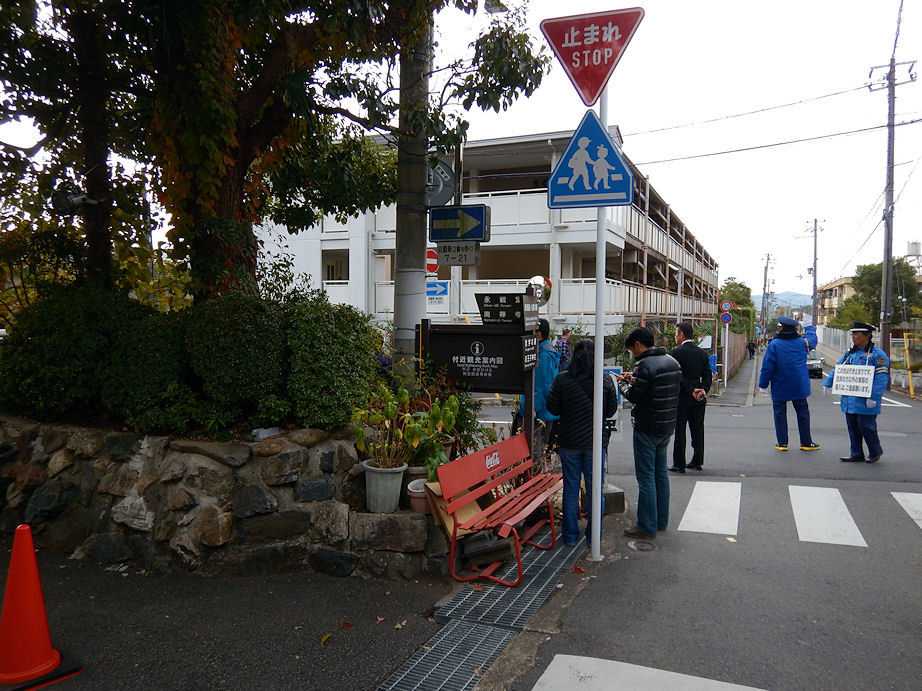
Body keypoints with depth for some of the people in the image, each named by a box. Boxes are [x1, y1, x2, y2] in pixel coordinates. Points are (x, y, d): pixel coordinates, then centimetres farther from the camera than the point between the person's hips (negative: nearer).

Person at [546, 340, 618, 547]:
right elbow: (612, 410, 2)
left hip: (569, 442, 0)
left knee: (571, 487, 11)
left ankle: (571, 535, 18)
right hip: (595, 442, 0)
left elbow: (552, 407, -2)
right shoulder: (606, 381, -8)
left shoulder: (562, 379, -10)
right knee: (594, 489, 11)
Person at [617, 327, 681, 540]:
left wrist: (623, 383, 3)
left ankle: (647, 527, 3)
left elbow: (634, 396, -18)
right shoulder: (672, 361, 8)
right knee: (661, 472, 18)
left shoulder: (644, 365, -19)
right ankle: (661, 520, 28)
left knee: (646, 477, -2)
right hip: (668, 426, 9)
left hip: (647, 428, -9)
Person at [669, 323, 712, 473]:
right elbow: (708, 376, 3)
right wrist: (703, 390, -6)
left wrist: (691, 390, -14)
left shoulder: (676, 352, -11)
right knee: (698, 429, 13)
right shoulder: (702, 353, 8)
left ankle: (679, 464, 2)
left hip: (682, 397, -6)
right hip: (699, 399, 6)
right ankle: (697, 461, 21)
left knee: (679, 431, 0)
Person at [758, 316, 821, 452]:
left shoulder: (774, 344, -13)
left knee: (780, 413, 6)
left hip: (780, 387, -3)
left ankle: (782, 443, 6)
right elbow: (812, 341, 23)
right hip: (799, 386, 3)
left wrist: (763, 384, -7)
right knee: (803, 413, 12)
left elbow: (767, 366, -14)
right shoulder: (802, 342, -1)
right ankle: (806, 442, 18)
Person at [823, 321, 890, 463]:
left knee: (866, 427, 0)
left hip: (865, 401, -7)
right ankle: (856, 454, 20)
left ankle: (875, 452, 20)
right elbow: (837, 369, 17)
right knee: (853, 428, 10)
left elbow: (881, 379, -14)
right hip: (849, 400, 7)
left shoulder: (877, 355, -9)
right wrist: (827, 384, 7)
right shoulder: (850, 353, 13)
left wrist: (873, 398, -21)